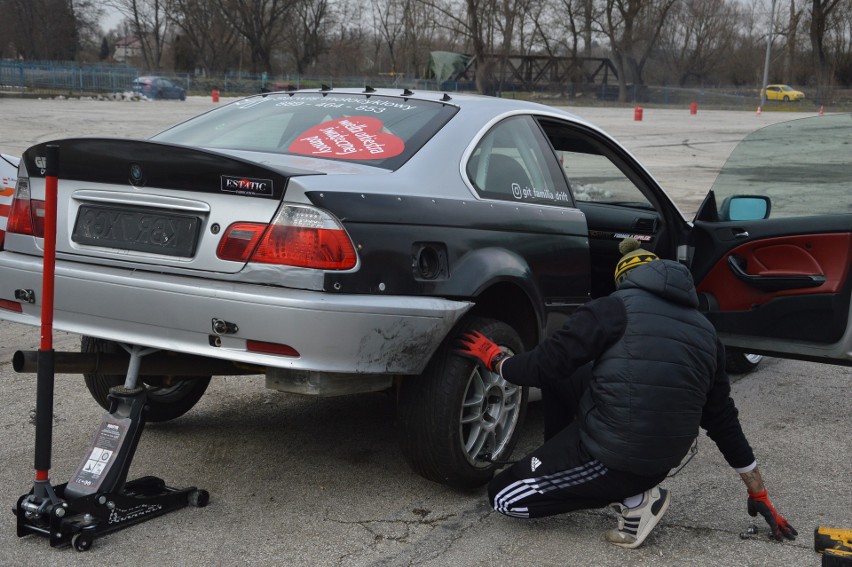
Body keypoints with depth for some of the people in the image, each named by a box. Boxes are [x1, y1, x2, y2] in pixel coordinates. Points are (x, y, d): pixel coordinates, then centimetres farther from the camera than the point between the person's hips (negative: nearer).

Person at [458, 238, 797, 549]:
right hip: (663, 458, 8)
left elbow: (546, 364, -8)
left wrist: (495, 359, 12)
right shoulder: (704, 330, 10)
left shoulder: (615, 307, -8)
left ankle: (632, 499, 1)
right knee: (558, 379, 21)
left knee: (503, 496, 9)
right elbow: (723, 420, 13)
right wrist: (758, 494, 20)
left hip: (615, 456, -8)